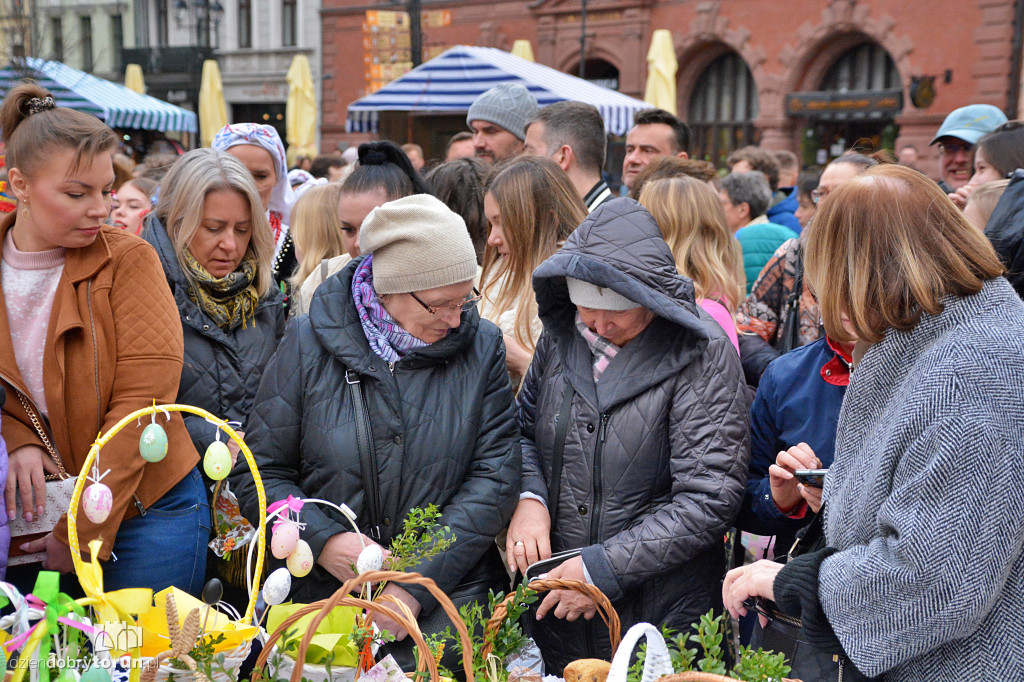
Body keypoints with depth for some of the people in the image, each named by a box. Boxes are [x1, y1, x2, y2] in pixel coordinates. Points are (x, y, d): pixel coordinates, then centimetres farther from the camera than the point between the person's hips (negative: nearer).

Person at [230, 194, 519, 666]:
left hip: (451, 596, 0)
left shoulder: (481, 347, 0)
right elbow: (259, 472, 2)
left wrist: (416, 584, -14)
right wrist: (323, 540, -16)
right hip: (324, 593, 0)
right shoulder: (308, 344, -2)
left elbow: (495, 475, -7)